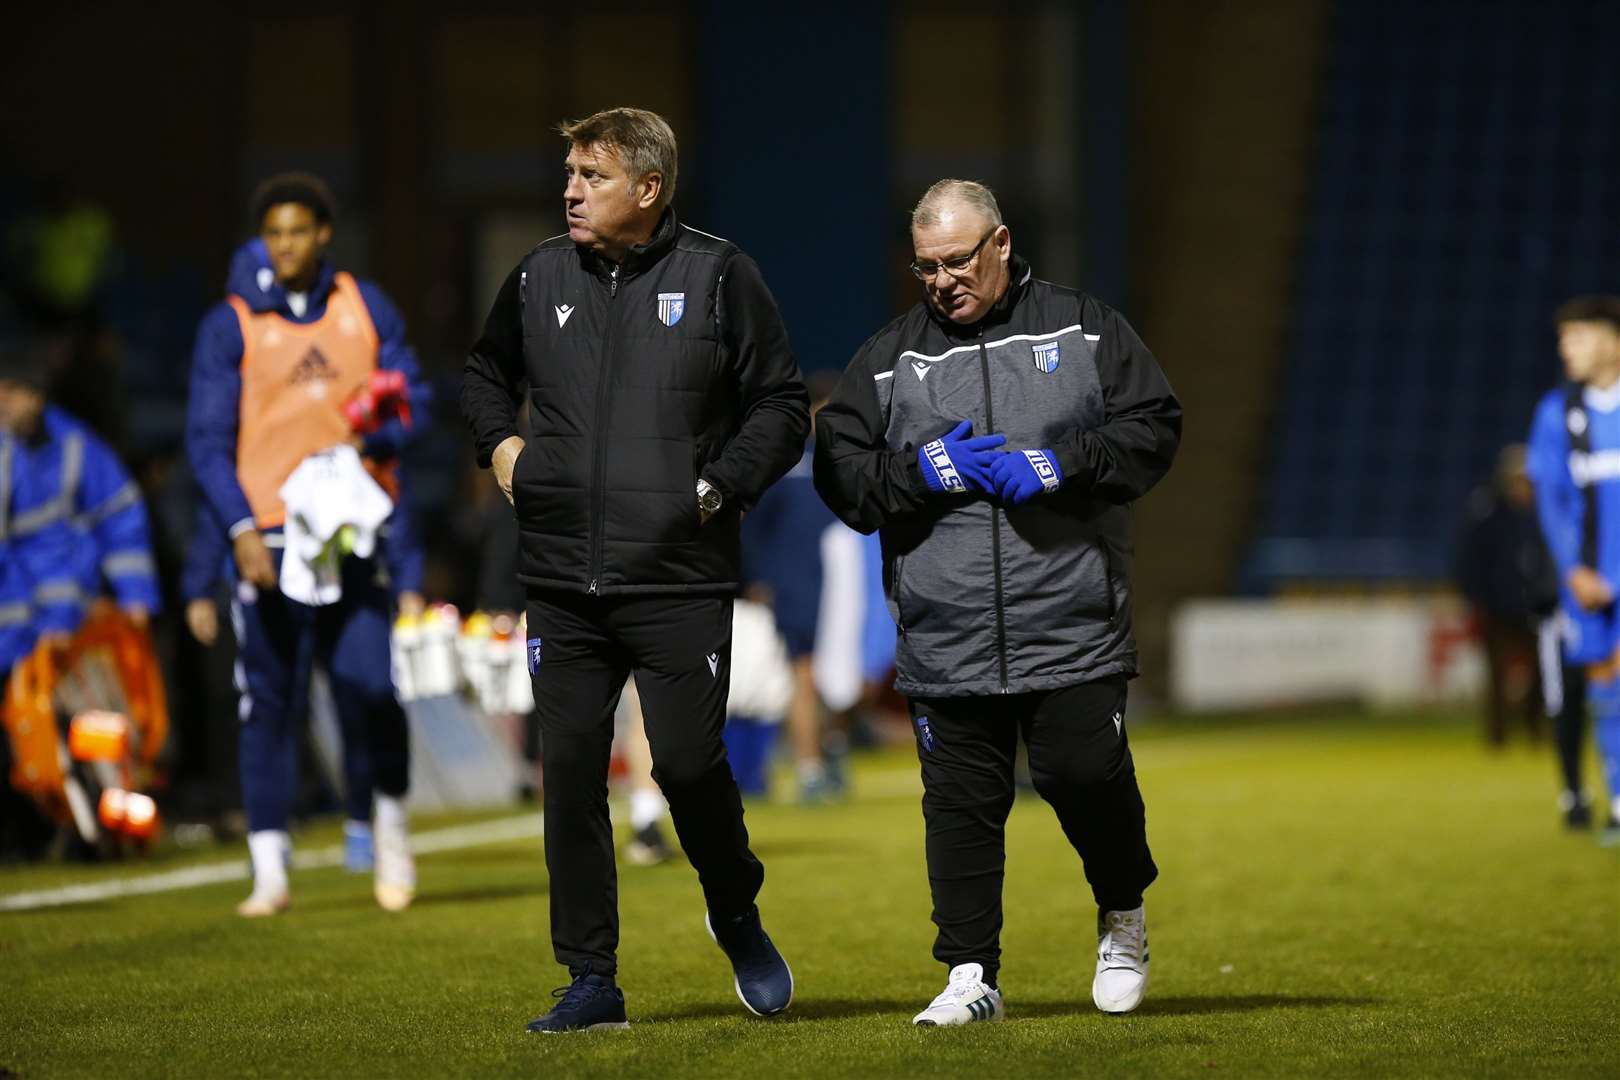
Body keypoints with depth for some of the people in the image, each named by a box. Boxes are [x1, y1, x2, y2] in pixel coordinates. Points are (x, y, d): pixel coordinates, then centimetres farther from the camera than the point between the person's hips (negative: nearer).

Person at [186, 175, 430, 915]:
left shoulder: (366, 309, 10)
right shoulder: (230, 326, 2)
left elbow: (409, 397, 11)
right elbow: (207, 438, -3)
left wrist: (370, 442, -12)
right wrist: (242, 529, -16)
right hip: (268, 539, -1)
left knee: (370, 689, -10)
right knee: (268, 704, 0)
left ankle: (391, 823, 16)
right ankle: (270, 873, 5)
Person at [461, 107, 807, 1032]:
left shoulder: (719, 276, -2)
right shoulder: (541, 278, 9)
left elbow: (782, 406, 3)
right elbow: (486, 373, 28)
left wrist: (719, 486, -9)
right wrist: (501, 444, 9)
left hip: (681, 581, -3)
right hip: (563, 583, 4)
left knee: (691, 763, -6)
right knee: (571, 773, 1)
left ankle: (738, 920, 23)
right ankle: (592, 982, 9)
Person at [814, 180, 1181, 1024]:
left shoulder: (1083, 329, 8)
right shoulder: (887, 359, 11)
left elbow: (1152, 429, 2)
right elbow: (839, 472, 6)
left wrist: (1059, 464, -12)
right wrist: (924, 472, -10)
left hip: (1072, 629, -2)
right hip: (944, 639, 2)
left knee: (1086, 777, -4)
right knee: (960, 804, 2)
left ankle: (1123, 915, 24)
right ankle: (970, 977, 9)